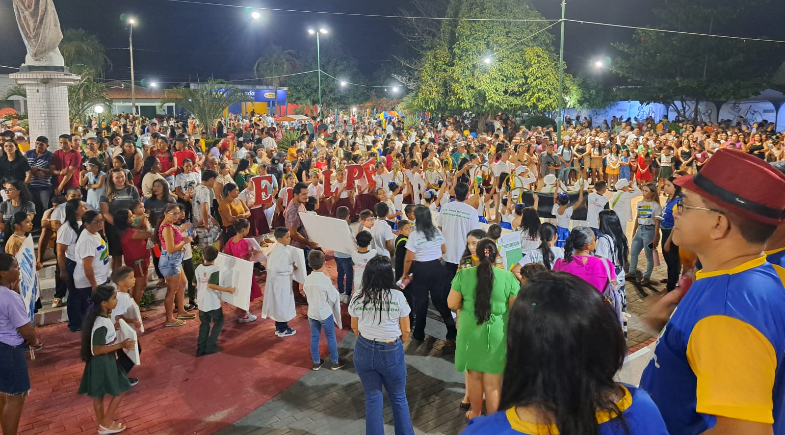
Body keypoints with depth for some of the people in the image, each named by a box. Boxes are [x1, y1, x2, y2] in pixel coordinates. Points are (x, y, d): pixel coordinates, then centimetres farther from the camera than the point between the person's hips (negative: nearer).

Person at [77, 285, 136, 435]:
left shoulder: (99, 317, 0)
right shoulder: (102, 325, -31)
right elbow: (97, 350, -28)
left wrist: (113, 328, 15)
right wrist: (121, 345, -27)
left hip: (101, 362, 9)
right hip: (103, 363, -9)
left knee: (99, 393, 21)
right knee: (120, 391, 7)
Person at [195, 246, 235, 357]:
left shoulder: (198, 268, 0)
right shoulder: (215, 270, -18)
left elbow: (194, 284, 9)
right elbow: (211, 285, -29)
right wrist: (227, 289, -27)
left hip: (201, 302, 6)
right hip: (213, 303, -5)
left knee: (204, 324, 18)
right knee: (219, 322, 13)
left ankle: (201, 348, 15)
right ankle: (210, 346, 9)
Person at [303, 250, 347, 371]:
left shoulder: (307, 279, -9)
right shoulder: (326, 280, -23)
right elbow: (333, 297, -15)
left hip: (312, 313, 5)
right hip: (325, 313, -4)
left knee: (314, 338, 16)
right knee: (331, 337, 12)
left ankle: (316, 362, 29)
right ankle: (335, 362, 25)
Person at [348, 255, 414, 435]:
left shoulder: (358, 297, -7)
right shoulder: (397, 296, -14)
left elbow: (354, 327, 8)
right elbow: (405, 330, -5)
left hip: (364, 351, 2)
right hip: (391, 352, -2)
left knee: (373, 398, 15)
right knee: (398, 397, 17)